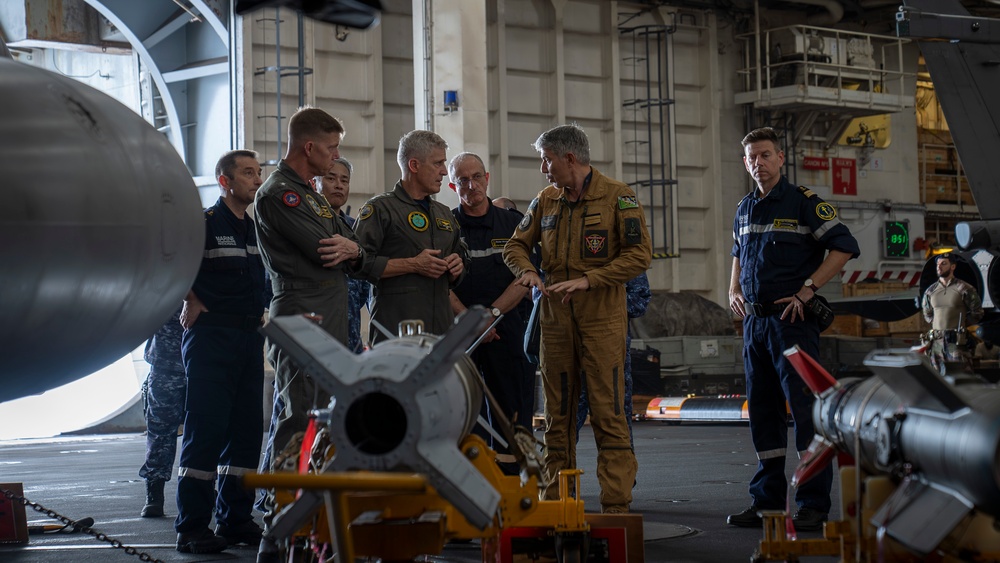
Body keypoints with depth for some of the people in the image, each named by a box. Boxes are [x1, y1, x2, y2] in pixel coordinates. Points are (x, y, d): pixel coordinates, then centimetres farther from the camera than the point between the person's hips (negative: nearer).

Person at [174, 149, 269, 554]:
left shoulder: (257, 229, 15)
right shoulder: (204, 224, -7)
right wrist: (190, 302, -7)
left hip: (251, 338, 7)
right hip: (211, 338, -7)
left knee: (246, 430, 8)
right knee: (205, 430, -8)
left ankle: (235, 519, 16)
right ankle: (192, 528, -4)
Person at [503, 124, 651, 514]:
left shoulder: (617, 197, -5)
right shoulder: (546, 200, 11)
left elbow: (638, 255, -10)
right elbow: (517, 244, 18)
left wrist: (588, 280, -18)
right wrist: (526, 270, -4)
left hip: (602, 321, -5)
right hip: (555, 320, 5)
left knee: (608, 414, -6)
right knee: (557, 414, 8)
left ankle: (616, 505, -3)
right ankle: (554, 503, 15)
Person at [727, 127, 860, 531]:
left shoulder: (803, 202, -5)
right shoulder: (745, 209, 15)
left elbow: (844, 246, -11)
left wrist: (807, 290, -14)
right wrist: (734, 291, 15)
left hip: (791, 319, -7)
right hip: (754, 320, 7)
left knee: (805, 407, -7)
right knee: (762, 410, 10)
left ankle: (814, 504, -4)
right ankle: (766, 500, 18)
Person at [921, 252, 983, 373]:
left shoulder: (964, 289, -3)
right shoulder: (930, 291, 11)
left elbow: (977, 313, 4)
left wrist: (960, 325, 1)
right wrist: (937, 324, 11)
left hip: (956, 341, -5)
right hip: (936, 341, 5)